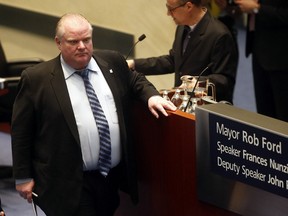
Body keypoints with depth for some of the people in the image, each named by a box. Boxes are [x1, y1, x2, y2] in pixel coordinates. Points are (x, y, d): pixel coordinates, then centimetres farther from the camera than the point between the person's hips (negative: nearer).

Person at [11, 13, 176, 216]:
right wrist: (23, 177, -1)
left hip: (116, 176, 5)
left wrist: (151, 95, 3)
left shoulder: (113, 62, 6)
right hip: (69, 184, -4)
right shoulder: (37, 78, -6)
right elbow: (21, 131, -2)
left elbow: (135, 80, 25)